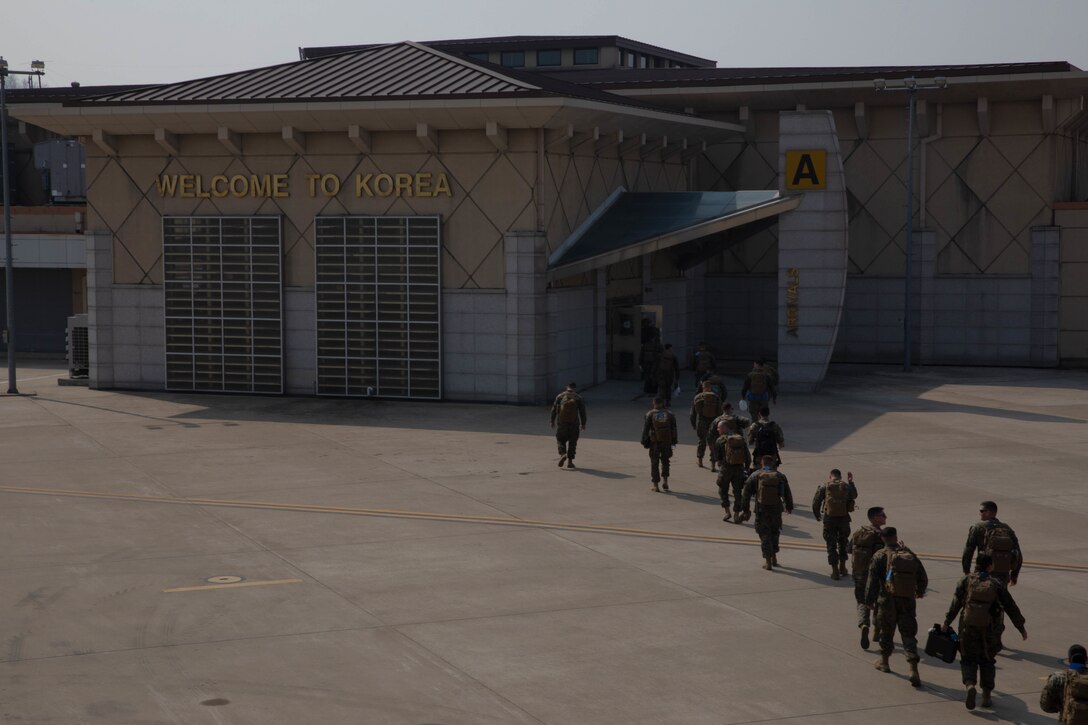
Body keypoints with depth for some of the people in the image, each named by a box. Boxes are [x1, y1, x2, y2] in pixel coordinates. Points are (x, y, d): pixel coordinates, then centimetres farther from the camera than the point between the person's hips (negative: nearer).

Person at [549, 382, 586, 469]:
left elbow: (554, 409, 5)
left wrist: (552, 421, 12)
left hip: (561, 422, 0)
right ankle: (570, 461, 5)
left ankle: (562, 454, -14)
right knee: (572, 442, 8)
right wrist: (583, 424, 6)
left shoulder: (560, 396, 6)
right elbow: (582, 412, 1)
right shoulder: (578, 398, 4)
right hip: (574, 422, 0)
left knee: (561, 439, 12)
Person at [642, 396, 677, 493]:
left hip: (654, 442, -2)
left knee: (654, 463, 6)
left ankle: (655, 485, 4)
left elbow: (646, 430, -5)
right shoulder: (670, 414, 2)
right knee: (665, 461, 19)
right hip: (667, 442, 2)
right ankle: (665, 480, 7)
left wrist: (644, 442, 2)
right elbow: (674, 429, 4)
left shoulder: (650, 415, -4)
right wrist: (673, 441, 12)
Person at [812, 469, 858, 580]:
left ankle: (835, 571, 4)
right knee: (843, 542, 22)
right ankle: (842, 568, 30)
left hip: (829, 518, -2)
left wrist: (817, 515, 14)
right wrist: (851, 482, 34)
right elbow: (854, 496, 24)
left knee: (831, 544, 6)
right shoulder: (846, 486, 4)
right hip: (844, 518, 2)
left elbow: (815, 503, -3)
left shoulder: (824, 487, -3)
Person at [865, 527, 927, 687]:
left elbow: (872, 580, -10)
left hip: (888, 601, -3)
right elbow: (923, 578, 14)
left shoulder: (881, 556, -8)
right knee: (909, 635, 2)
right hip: (908, 602, 3)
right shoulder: (911, 555, 5)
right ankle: (914, 670, -10)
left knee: (886, 632, 17)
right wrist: (920, 591, 33)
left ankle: (884, 661, 34)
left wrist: (870, 600, -1)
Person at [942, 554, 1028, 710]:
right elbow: (1011, 606, 3)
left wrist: (947, 622, -6)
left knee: (968, 659, 11)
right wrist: (1021, 627, 11)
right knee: (987, 661, 16)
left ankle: (970, 685, -16)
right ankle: (986, 696, 17)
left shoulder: (967, 580, -1)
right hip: (988, 628, 0)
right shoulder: (996, 585, 0)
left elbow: (956, 602, -8)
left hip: (968, 627, 0)